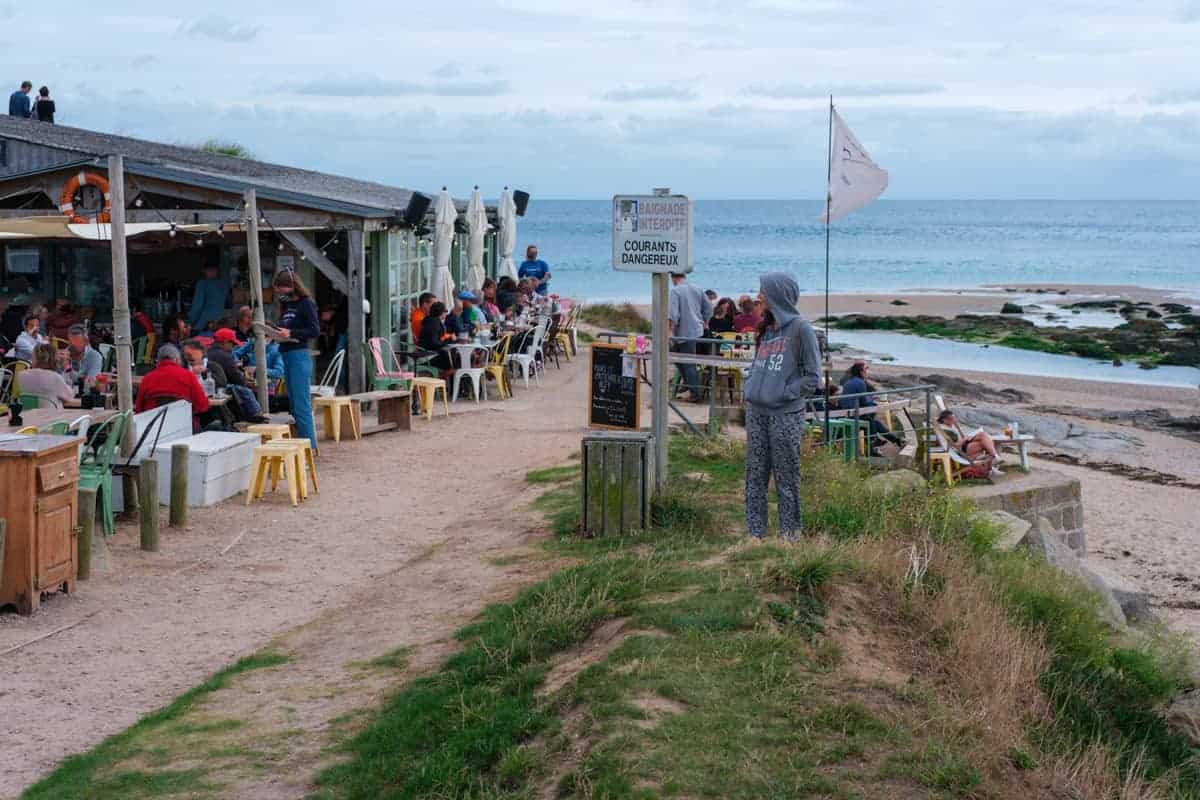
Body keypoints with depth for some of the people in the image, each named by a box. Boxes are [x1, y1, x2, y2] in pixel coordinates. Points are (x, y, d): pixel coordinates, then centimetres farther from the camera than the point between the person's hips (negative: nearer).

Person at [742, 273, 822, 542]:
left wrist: (784, 393, -14)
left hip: (786, 415, -7)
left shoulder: (800, 329, -7)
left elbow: (813, 378, -8)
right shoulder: (766, 328, 14)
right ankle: (755, 534, 14)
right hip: (756, 412, 7)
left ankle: (790, 535, 8)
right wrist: (750, 388, 8)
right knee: (755, 477, 8)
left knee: (786, 479, 0)